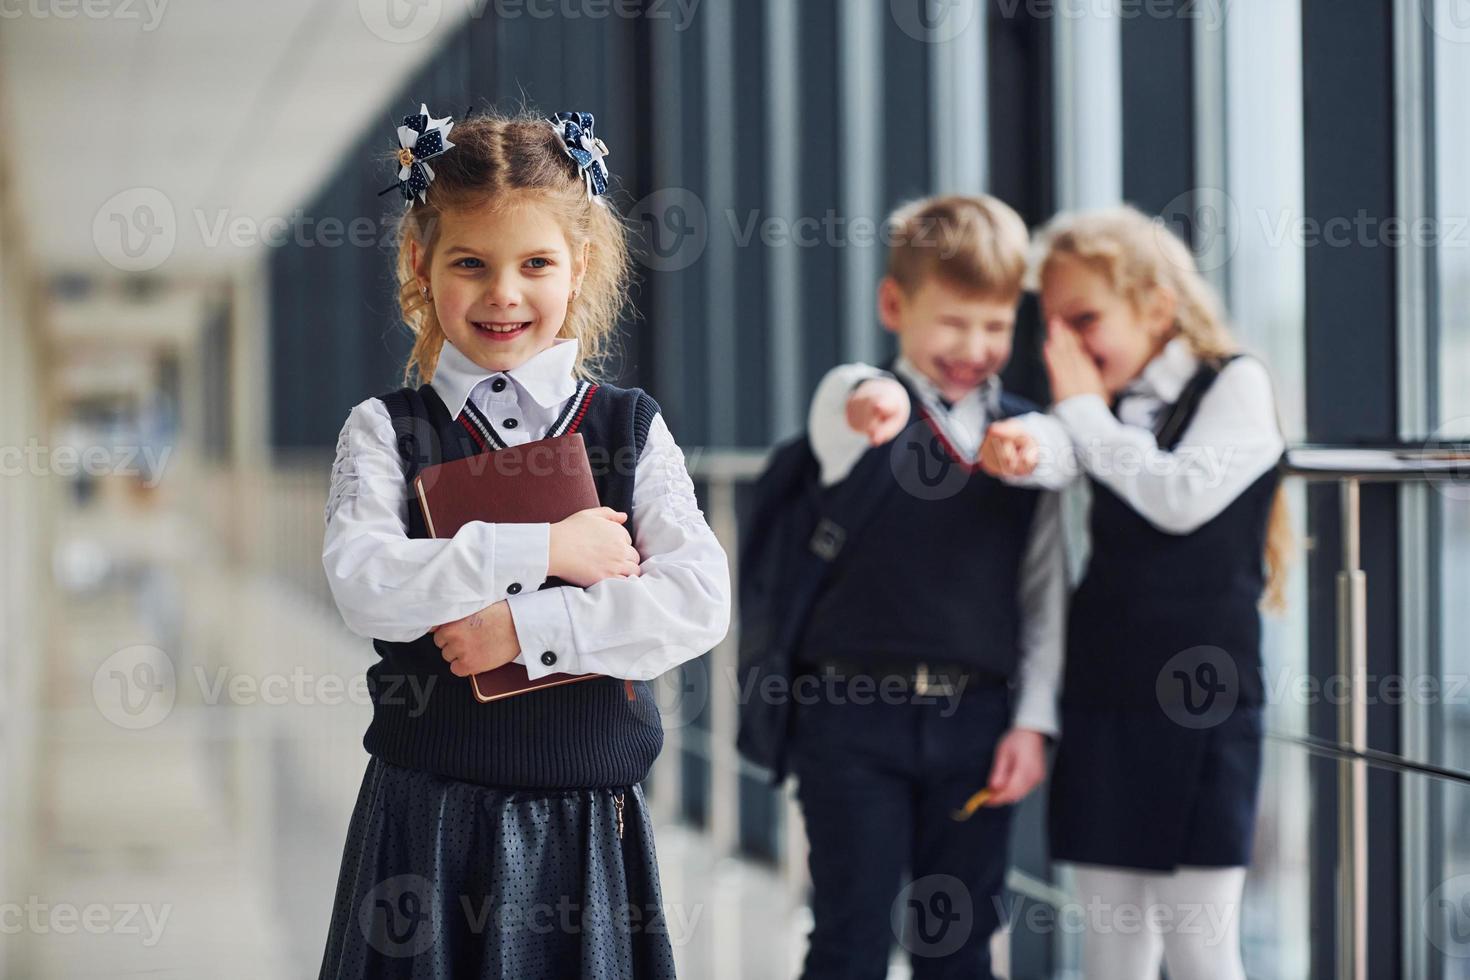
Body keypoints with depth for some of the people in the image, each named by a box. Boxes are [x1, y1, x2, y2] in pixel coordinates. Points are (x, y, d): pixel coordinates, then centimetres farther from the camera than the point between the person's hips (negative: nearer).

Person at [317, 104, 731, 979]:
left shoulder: (630, 429, 3)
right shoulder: (388, 430, 1)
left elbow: (700, 602, -10)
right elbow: (365, 585, -16)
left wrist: (525, 626, -18)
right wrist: (541, 550, -19)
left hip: (585, 818, 1)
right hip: (428, 816, -1)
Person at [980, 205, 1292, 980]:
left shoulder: (1235, 384, -3)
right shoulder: (1102, 412, 8)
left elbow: (1184, 496, -19)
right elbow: (1056, 456, -15)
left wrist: (1083, 412, -10)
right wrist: (1023, 446, -40)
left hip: (1198, 708, -5)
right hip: (1101, 703, 5)